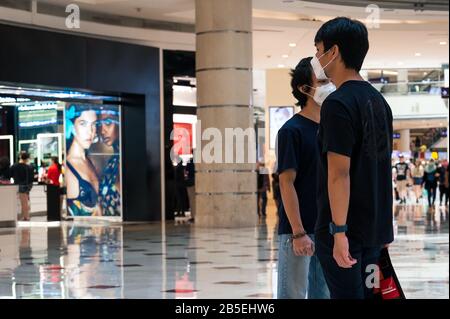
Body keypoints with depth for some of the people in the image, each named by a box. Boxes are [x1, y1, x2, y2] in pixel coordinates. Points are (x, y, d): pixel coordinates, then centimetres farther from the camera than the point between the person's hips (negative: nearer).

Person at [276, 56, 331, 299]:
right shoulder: (292, 130, -9)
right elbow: (287, 183, -14)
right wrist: (298, 232, -19)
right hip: (299, 231, -7)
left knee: (323, 292, 12)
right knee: (293, 293, -2)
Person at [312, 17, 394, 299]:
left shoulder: (338, 104, -15)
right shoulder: (378, 100, 12)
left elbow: (339, 173, -20)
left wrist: (339, 231, -20)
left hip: (346, 230, -8)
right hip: (374, 227, 8)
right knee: (367, 293, 14)